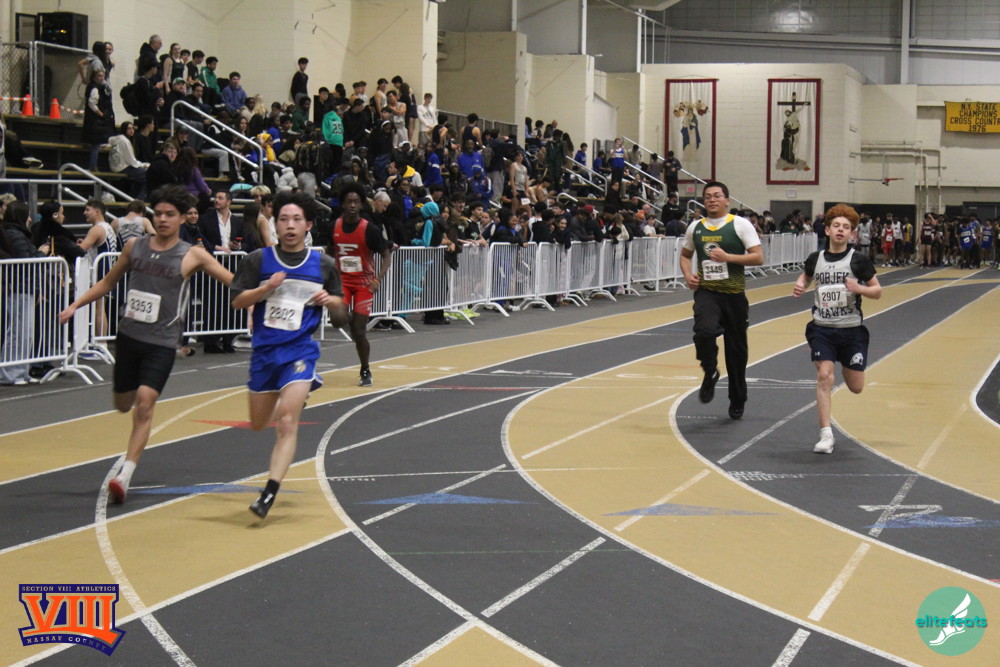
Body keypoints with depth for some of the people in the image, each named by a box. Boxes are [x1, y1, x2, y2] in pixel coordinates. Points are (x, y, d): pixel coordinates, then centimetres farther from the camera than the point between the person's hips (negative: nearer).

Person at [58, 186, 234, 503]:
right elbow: (108, 282, 18)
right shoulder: (135, 246, 6)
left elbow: (237, 283, -5)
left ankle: (126, 474, -15)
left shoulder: (192, 255, -4)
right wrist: (75, 305, 12)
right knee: (122, 404, 15)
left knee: (145, 402, -18)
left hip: (161, 342, -4)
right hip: (129, 335, 4)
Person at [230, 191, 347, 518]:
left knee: (286, 424, -17)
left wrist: (331, 301, -11)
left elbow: (340, 313, 12)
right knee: (259, 424, 16)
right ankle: (295, 399, 49)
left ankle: (269, 493, -18)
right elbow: (237, 300, -2)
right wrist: (265, 288, -18)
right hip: (264, 349, 2)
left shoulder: (324, 265, 3)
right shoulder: (259, 259, 0)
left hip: (300, 352, -2)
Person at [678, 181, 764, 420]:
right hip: (706, 292, 1)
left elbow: (758, 258, -9)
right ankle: (710, 373, -1)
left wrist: (727, 257, -20)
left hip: (734, 293, -1)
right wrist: (688, 275, 3)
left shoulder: (740, 224, -4)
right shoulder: (695, 228, 8)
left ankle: (737, 400, 25)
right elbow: (685, 254, 23)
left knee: (736, 349, 8)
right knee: (704, 331, -29)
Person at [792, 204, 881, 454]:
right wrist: (799, 286, 1)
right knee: (824, 376, -14)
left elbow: (877, 290, 0)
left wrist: (859, 288, -20)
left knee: (856, 387, 5)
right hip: (822, 329, 1)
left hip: (852, 330, -1)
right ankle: (826, 435, -9)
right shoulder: (815, 259, 2)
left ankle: (846, 368, 42)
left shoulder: (859, 260, -5)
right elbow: (806, 276, 23)